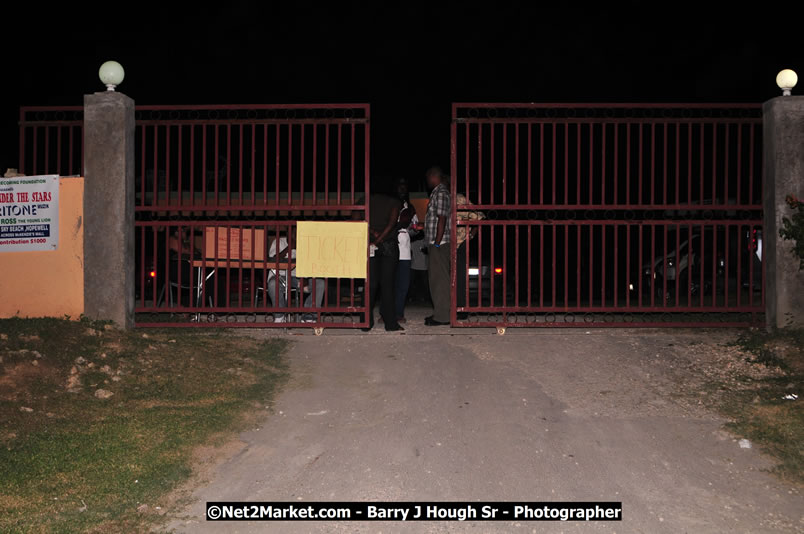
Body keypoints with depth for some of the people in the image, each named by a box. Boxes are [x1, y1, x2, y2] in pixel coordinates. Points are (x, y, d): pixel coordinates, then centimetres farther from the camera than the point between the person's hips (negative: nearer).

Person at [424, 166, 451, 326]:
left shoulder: (441, 193, -12)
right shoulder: (437, 193, 18)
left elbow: (442, 219, -19)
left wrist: (437, 243, -21)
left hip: (439, 243, -10)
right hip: (434, 243, 10)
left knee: (440, 278, -7)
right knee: (435, 278, 14)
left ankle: (443, 316, -3)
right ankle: (439, 312, 21)